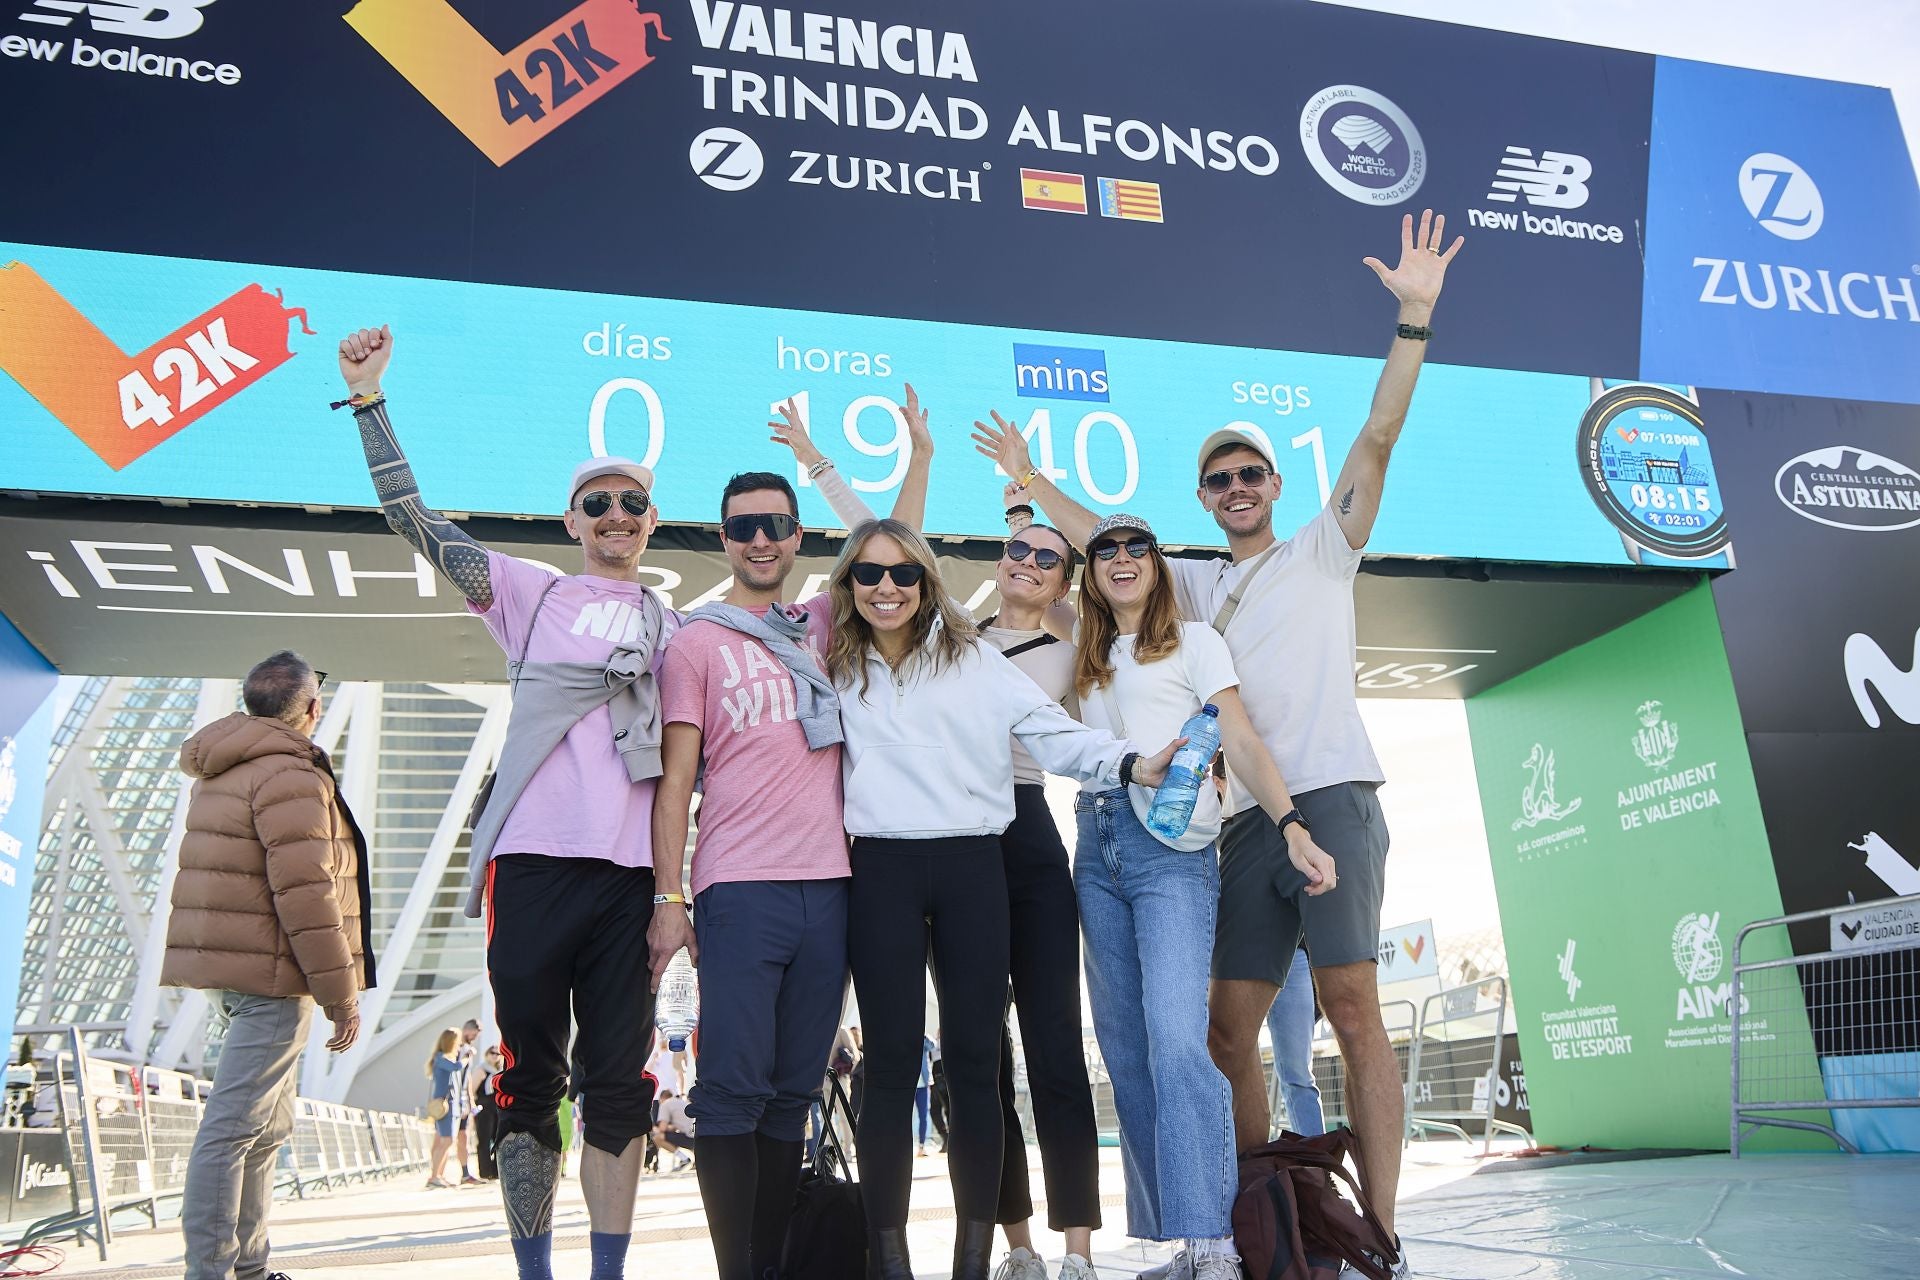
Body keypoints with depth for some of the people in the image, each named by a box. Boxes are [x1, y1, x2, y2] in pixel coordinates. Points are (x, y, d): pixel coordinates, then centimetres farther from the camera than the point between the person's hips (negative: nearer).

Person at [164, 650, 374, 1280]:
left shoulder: (222, 771, 17)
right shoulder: (289, 774, -15)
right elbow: (304, 893, -22)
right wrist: (341, 996, -17)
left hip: (228, 970, 10)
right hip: (271, 974, -10)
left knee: (266, 1126, 17)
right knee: (234, 1125, -8)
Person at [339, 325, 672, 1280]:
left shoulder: (681, 629, 18)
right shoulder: (530, 593, 12)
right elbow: (412, 515, 6)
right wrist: (369, 397, 0)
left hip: (629, 872, 2)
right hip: (534, 860, -2)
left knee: (620, 1080, 4)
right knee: (529, 1075, 4)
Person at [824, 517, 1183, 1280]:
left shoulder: (973, 658, 8)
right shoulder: (836, 672, 14)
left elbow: (1051, 731, -1)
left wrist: (1131, 764, -14)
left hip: (972, 868, 0)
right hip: (882, 872, 0)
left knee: (975, 1061, 1)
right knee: (892, 1063, 0)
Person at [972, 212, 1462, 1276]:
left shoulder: (1321, 550, 11)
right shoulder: (1197, 585, 24)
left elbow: (1378, 436, -1)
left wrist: (1414, 319, -9)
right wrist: (1031, 481, 34)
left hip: (1330, 797, -5)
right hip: (1243, 821, 5)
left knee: (1352, 1006, -12)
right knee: (1229, 1030, 3)